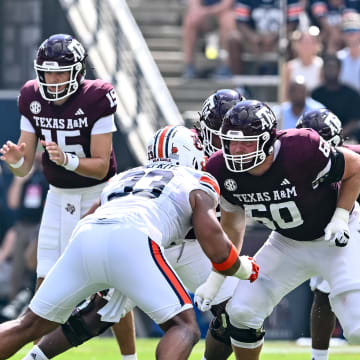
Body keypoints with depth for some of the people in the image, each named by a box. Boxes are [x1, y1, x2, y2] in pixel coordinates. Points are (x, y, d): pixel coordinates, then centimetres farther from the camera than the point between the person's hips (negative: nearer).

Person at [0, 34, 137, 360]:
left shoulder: (97, 99, -20)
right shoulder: (33, 99, -7)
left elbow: (101, 166, -20)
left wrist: (67, 160, -37)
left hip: (99, 195, -4)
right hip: (59, 198, 4)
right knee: (46, 284, -1)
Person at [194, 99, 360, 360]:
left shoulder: (301, 150, -34)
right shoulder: (224, 170, -16)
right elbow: (232, 225, 3)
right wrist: (215, 279, 2)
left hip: (336, 238, -5)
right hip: (288, 243, 5)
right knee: (242, 313, -4)